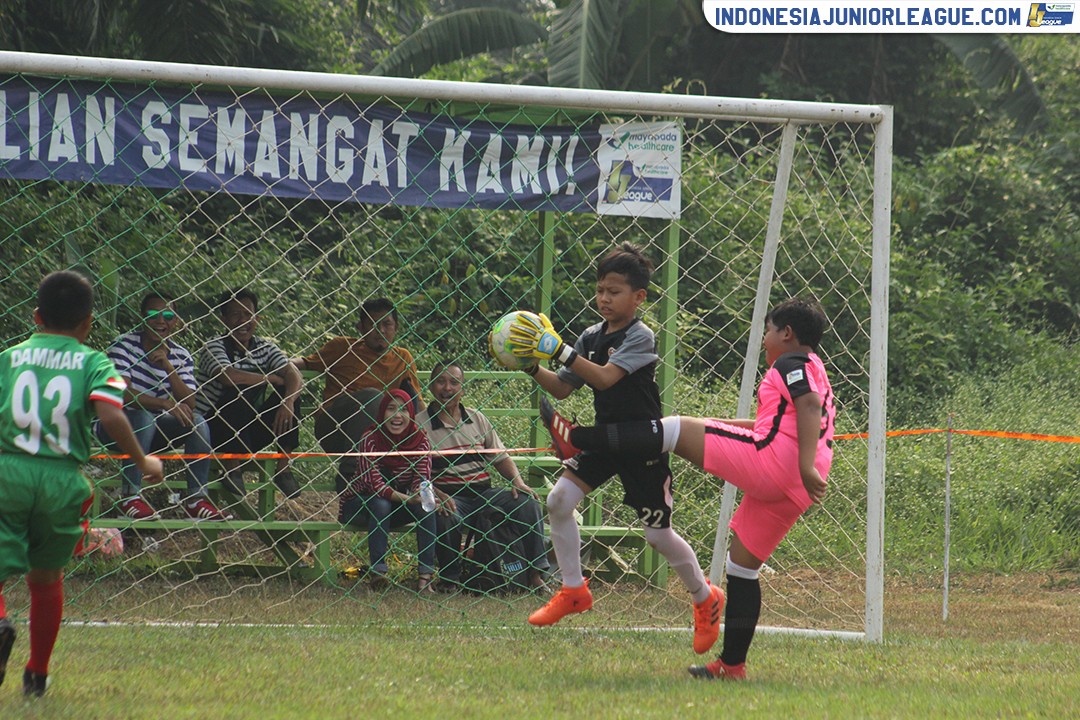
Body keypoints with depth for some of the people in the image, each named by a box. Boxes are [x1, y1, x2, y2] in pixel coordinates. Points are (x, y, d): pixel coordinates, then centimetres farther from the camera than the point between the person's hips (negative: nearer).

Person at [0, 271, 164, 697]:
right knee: (46, 577, 19)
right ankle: (37, 674, 26)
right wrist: (143, 462, 1)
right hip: (61, 477, 1)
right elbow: (110, 415, -11)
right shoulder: (95, 363, 4)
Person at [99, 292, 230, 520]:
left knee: (197, 420, -17)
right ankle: (130, 495, -32)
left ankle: (197, 498, -17)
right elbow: (123, 395, -25)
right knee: (144, 417, -35)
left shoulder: (180, 355, 1)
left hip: (154, 432, 5)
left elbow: (189, 404, -10)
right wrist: (166, 404, -33)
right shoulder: (124, 345, -14)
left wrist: (169, 368, -23)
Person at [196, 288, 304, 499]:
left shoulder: (264, 348, 5)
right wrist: (272, 379, -19)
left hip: (249, 434, 5)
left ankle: (284, 468, -14)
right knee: (244, 389, -30)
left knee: (289, 392, -13)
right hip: (214, 429, -5)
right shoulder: (215, 347, -10)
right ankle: (231, 468, -25)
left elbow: (294, 375, -11)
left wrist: (287, 403, -32)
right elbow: (229, 377, -30)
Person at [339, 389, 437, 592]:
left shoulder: (419, 439, -9)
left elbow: (422, 477, -15)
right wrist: (406, 498, -44)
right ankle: (378, 572, -37)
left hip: (398, 506, 4)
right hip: (358, 505, -4)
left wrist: (421, 492, -41)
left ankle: (425, 574, -28)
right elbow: (374, 482, -30)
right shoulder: (371, 439, -21)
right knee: (380, 505, -36)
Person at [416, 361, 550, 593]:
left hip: (484, 493, 4)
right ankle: (449, 579, -15)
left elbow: (500, 457, 18)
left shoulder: (476, 419, 16)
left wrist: (517, 480, -2)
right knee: (446, 518, -39)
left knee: (528, 504, -19)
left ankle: (535, 574, -13)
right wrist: (436, 494, -25)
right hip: (449, 495, -4)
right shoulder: (420, 424, 1)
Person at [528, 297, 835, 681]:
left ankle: (578, 439, -7)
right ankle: (732, 664, 12)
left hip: (769, 461, -9)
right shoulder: (814, 372, 33)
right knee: (743, 566, 13)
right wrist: (716, 425, 50)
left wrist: (807, 465, -28)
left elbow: (809, 406, -16)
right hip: (792, 493, 9)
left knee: (678, 430, -4)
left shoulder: (791, 364, 3)